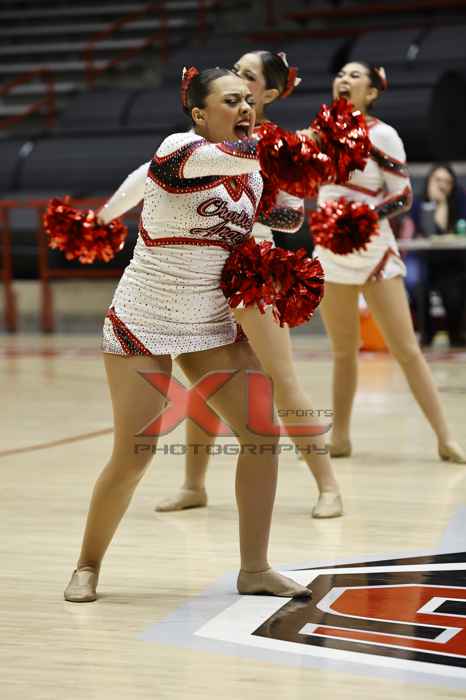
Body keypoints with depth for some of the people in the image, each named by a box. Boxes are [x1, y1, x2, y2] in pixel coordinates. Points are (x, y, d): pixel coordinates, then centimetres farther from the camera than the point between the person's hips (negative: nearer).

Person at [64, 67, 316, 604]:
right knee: (133, 457, -6)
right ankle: (88, 567, 17)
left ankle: (254, 569, 8)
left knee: (262, 435, -4)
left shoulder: (252, 177, 4)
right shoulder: (178, 150, -17)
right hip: (142, 325, -6)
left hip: (211, 328, 7)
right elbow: (246, 154, -32)